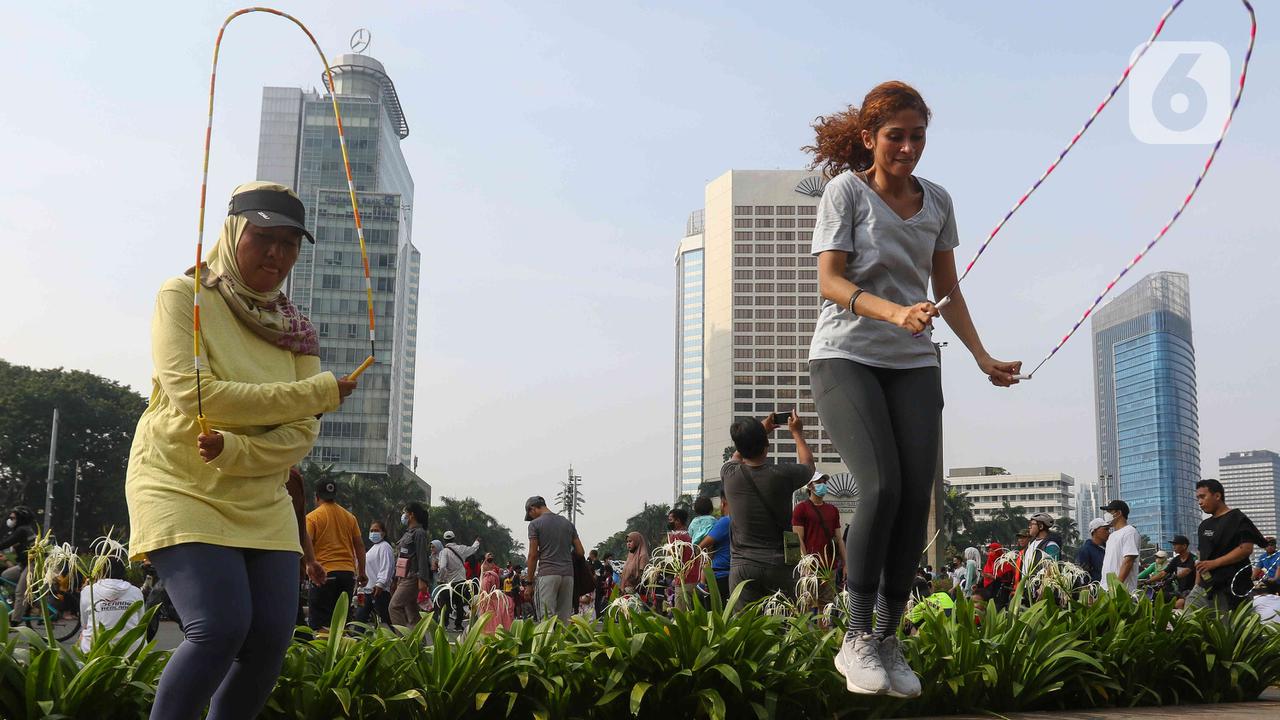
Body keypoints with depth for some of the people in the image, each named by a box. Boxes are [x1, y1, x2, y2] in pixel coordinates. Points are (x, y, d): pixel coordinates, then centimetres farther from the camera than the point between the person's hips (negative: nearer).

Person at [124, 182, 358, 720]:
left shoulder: (295, 330, 7)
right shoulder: (184, 296, -6)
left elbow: (302, 434, -3)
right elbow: (194, 397, -19)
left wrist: (232, 450, -24)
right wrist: (318, 392, -18)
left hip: (262, 501, 5)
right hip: (180, 491, -5)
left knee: (271, 637, -5)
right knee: (221, 629, -19)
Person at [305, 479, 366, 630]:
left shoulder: (312, 517, -2)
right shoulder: (350, 517, 12)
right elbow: (359, 546, 12)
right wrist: (362, 572, 17)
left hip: (323, 574, -5)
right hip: (348, 573, 5)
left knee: (318, 623, -3)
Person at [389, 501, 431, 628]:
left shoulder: (419, 533, -9)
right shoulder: (408, 533, 20)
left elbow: (422, 558, -17)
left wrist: (422, 580, -23)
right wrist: (395, 580, 23)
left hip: (412, 578, -10)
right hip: (403, 578, 10)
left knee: (394, 607, -16)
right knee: (412, 612, 8)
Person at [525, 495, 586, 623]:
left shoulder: (535, 524, 1)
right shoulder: (567, 523, 16)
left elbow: (533, 555, -3)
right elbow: (580, 552, 12)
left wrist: (530, 581, 3)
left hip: (547, 574, -5)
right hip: (568, 574, 5)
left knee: (547, 618, -7)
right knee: (565, 619, 6)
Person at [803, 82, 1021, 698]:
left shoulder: (937, 201, 11)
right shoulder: (845, 190, -3)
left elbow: (948, 289, 18)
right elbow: (830, 282, -12)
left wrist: (983, 357, 11)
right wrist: (893, 312, -27)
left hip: (913, 364, 5)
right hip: (845, 357, -4)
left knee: (917, 497, -7)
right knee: (881, 487, -20)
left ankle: (889, 639, 4)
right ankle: (856, 637, -9)